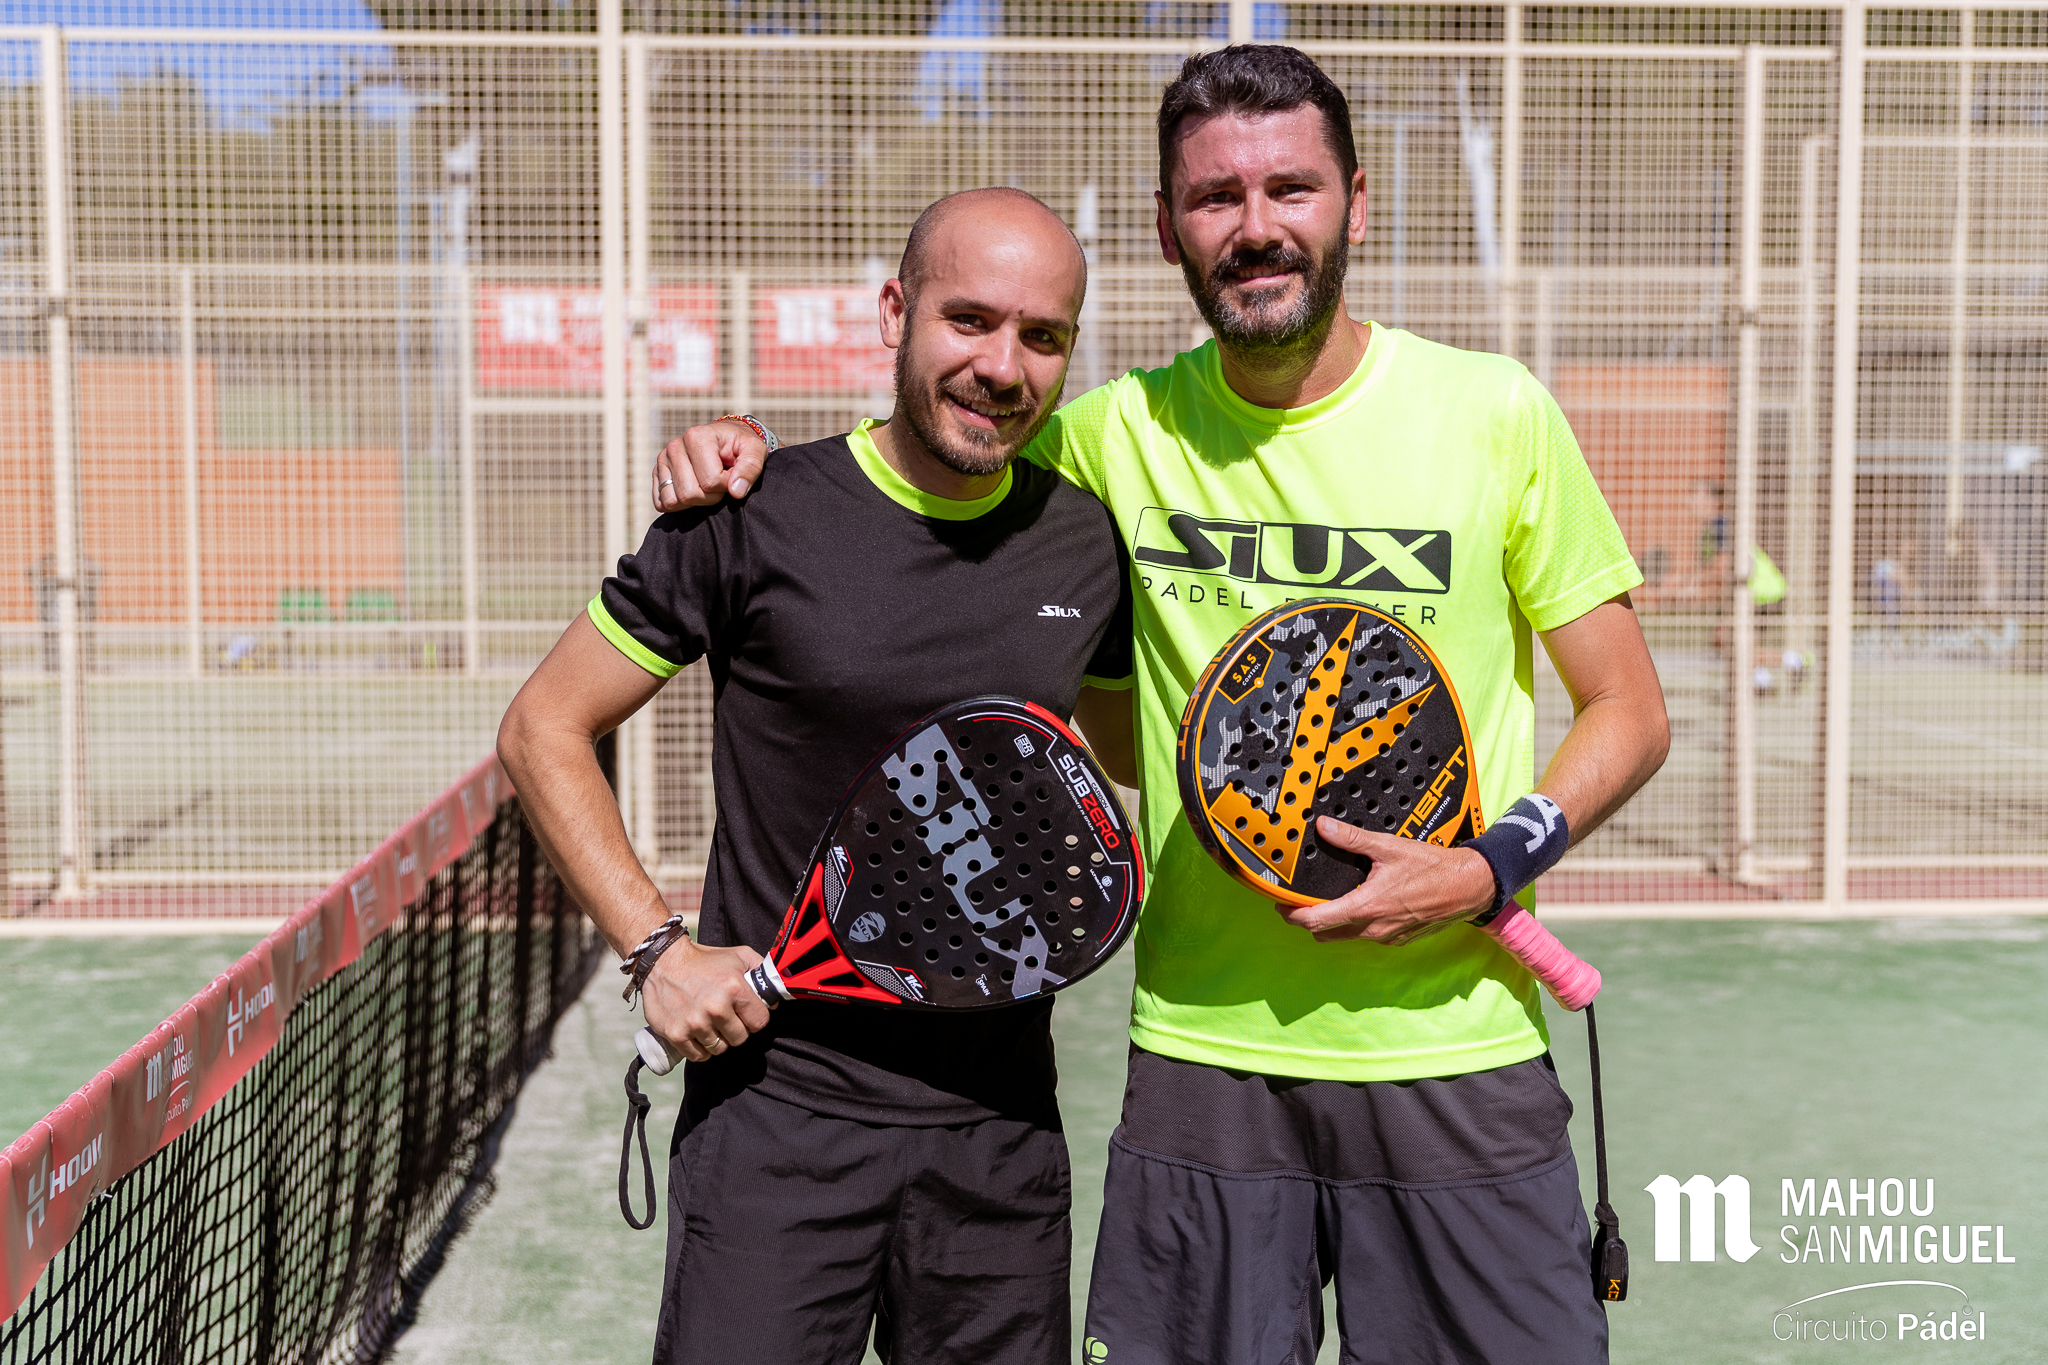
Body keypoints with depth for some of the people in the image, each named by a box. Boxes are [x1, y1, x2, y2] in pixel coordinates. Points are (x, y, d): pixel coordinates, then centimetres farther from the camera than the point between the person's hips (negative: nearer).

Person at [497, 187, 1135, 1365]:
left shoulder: (1089, 543, 3)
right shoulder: (753, 523, -9)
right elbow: (544, 729, -1)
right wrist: (657, 948, -10)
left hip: (1001, 1121, 4)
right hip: (777, 1100, -3)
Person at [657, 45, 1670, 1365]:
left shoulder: (1497, 415, -3)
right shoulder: (1116, 436, 1)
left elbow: (1630, 713, 3)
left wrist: (1488, 871, -13)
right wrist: (751, 463, -2)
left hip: (1455, 1058, -1)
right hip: (1204, 1052, 1)